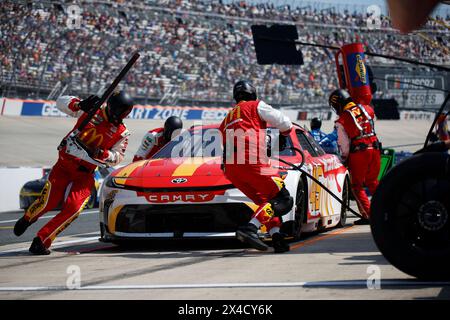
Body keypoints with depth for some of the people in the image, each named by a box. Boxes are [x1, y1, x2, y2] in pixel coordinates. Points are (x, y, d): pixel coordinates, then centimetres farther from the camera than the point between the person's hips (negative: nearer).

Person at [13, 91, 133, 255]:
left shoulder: (121, 133, 3)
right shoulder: (91, 111, 1)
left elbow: (117, 157, -3)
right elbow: (61, 102, -1)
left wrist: (99, 154, -22)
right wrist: (80, 104, -21)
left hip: (85, 173, 1)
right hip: (64, 163, -1)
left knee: (73, 208, -18)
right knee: (48, 202, -13)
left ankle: (42, 240, -9)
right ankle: (27, 218, 22)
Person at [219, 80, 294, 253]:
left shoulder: (227, 119, 33)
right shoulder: (256, 106, 14)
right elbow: (284, 123, 12)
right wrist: (284, 135, 35)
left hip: (230, 169, 7)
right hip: (251, 161, -7)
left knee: (266, 201, 18)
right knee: (283, 199, -8)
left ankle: (276, 236, 0)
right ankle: (250, 229, -25)